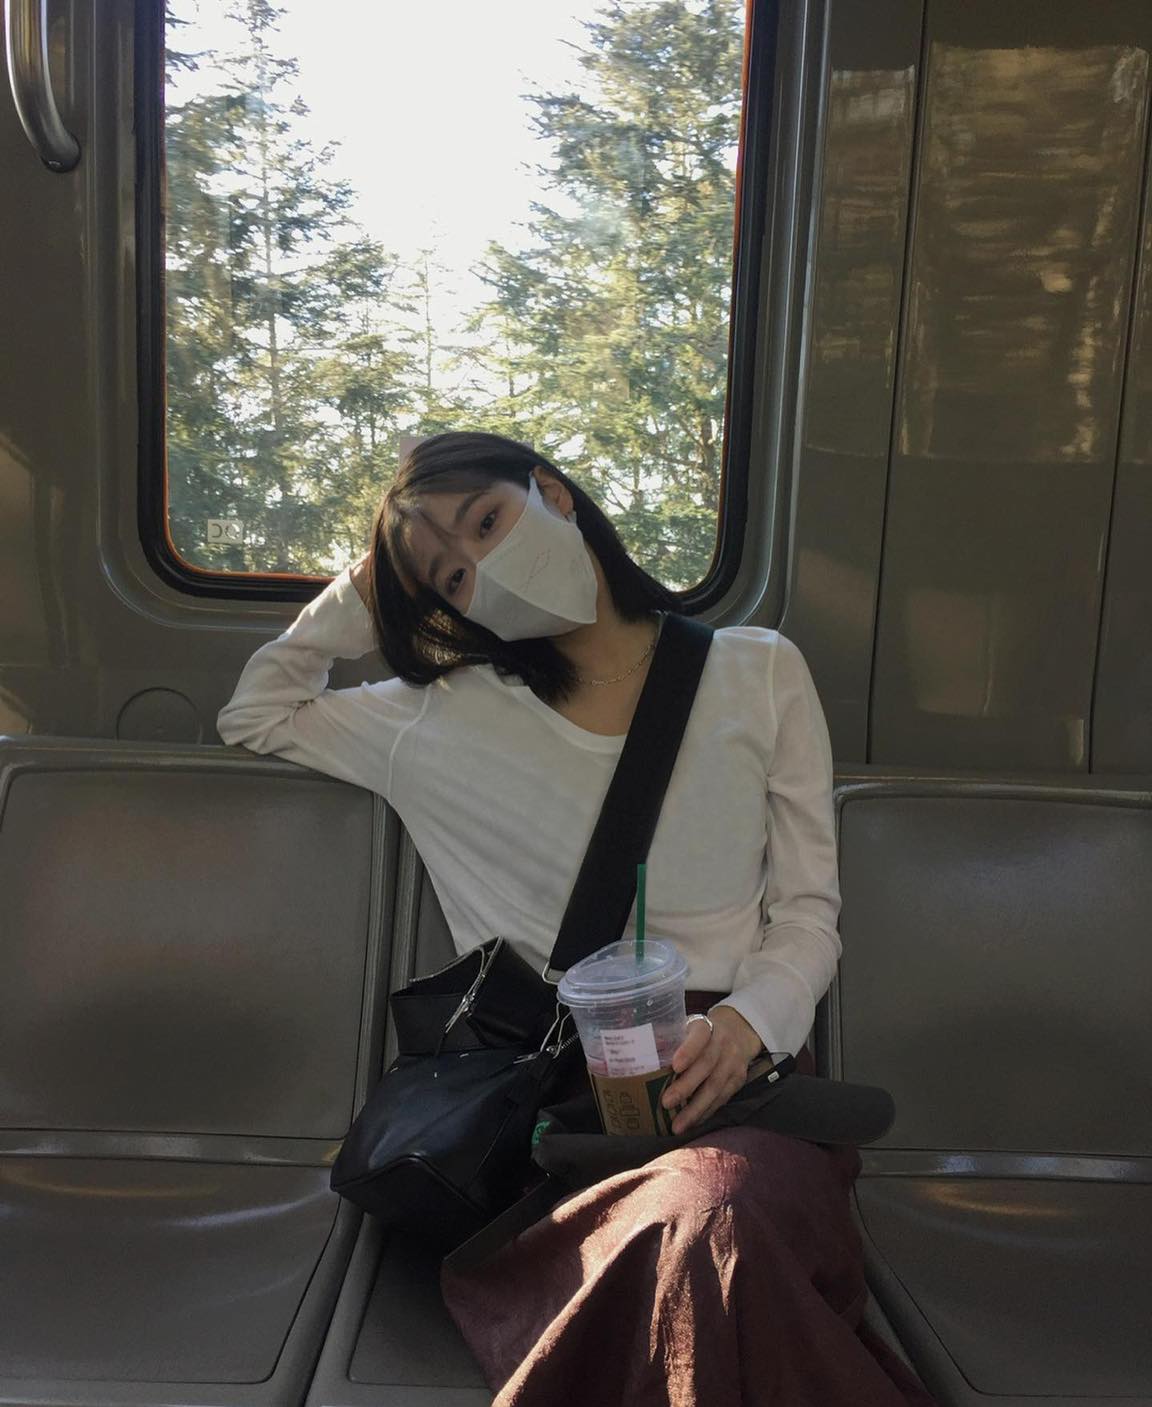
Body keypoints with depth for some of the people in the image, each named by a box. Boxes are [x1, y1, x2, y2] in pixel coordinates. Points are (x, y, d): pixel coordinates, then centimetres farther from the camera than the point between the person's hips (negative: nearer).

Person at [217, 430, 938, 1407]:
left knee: (709, 1221, -34)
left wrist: (746, 1021, -12)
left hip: (736, 1070, 1)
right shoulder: (450, 718, 12)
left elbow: (808, 911, 9)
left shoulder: (759, 675, 11)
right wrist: (364, 592, 13)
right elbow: (255, 717, 23)